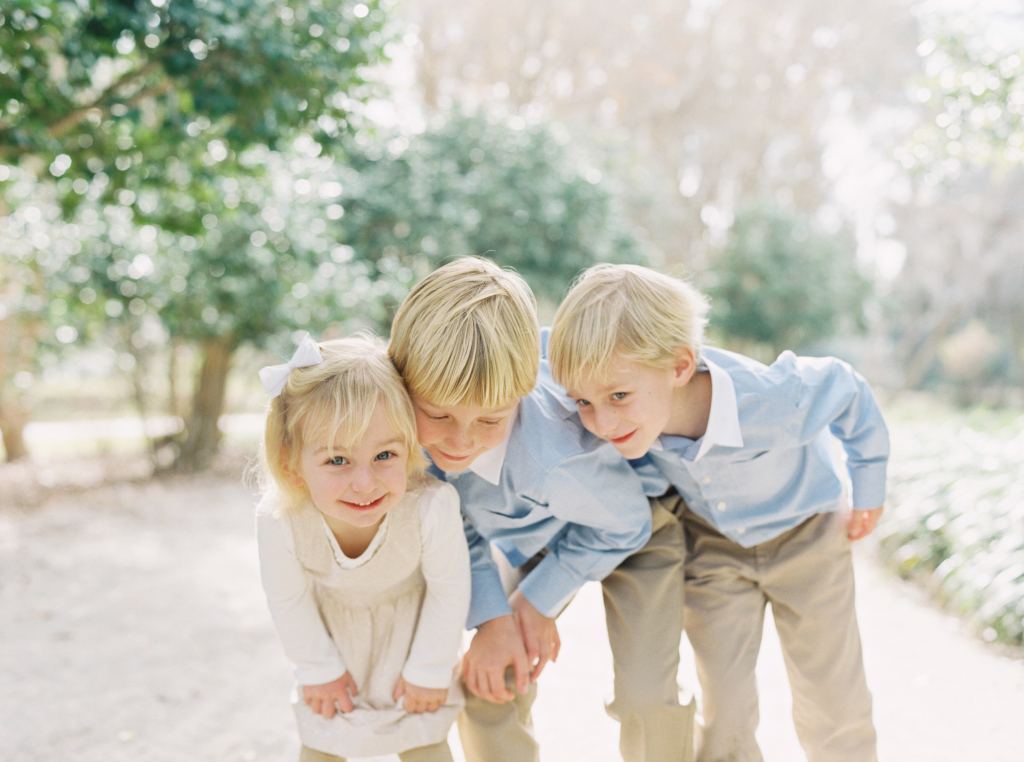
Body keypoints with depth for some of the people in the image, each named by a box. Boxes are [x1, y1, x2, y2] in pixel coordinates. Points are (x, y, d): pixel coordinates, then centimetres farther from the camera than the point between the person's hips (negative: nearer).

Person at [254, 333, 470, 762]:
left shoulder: (433, 506, -43)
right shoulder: (279, 521, -38)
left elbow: (449, 588, -22)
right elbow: (288, 599, -16)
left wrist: (429, 670, -9)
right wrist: (318, 669, -3)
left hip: (412, 617, -1)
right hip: (332, 620, 1)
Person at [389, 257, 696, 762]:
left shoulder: (553, 455, -45)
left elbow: (625, 524, -22)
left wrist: (537, 601, -14)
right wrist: (491, 616, -16)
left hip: (623, 533, -4)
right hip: (530, 539, 5)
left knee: (645, 694, -13)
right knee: (485, 685, 0)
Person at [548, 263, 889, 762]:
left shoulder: (774, 403, -40)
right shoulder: (633, 415, -30)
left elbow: (846, 390, -16)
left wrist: (868, 490, -4)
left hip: (805, 531, -1)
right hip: (711, 543, 2)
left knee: (834, 706, 10)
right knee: (722, 706, 3)